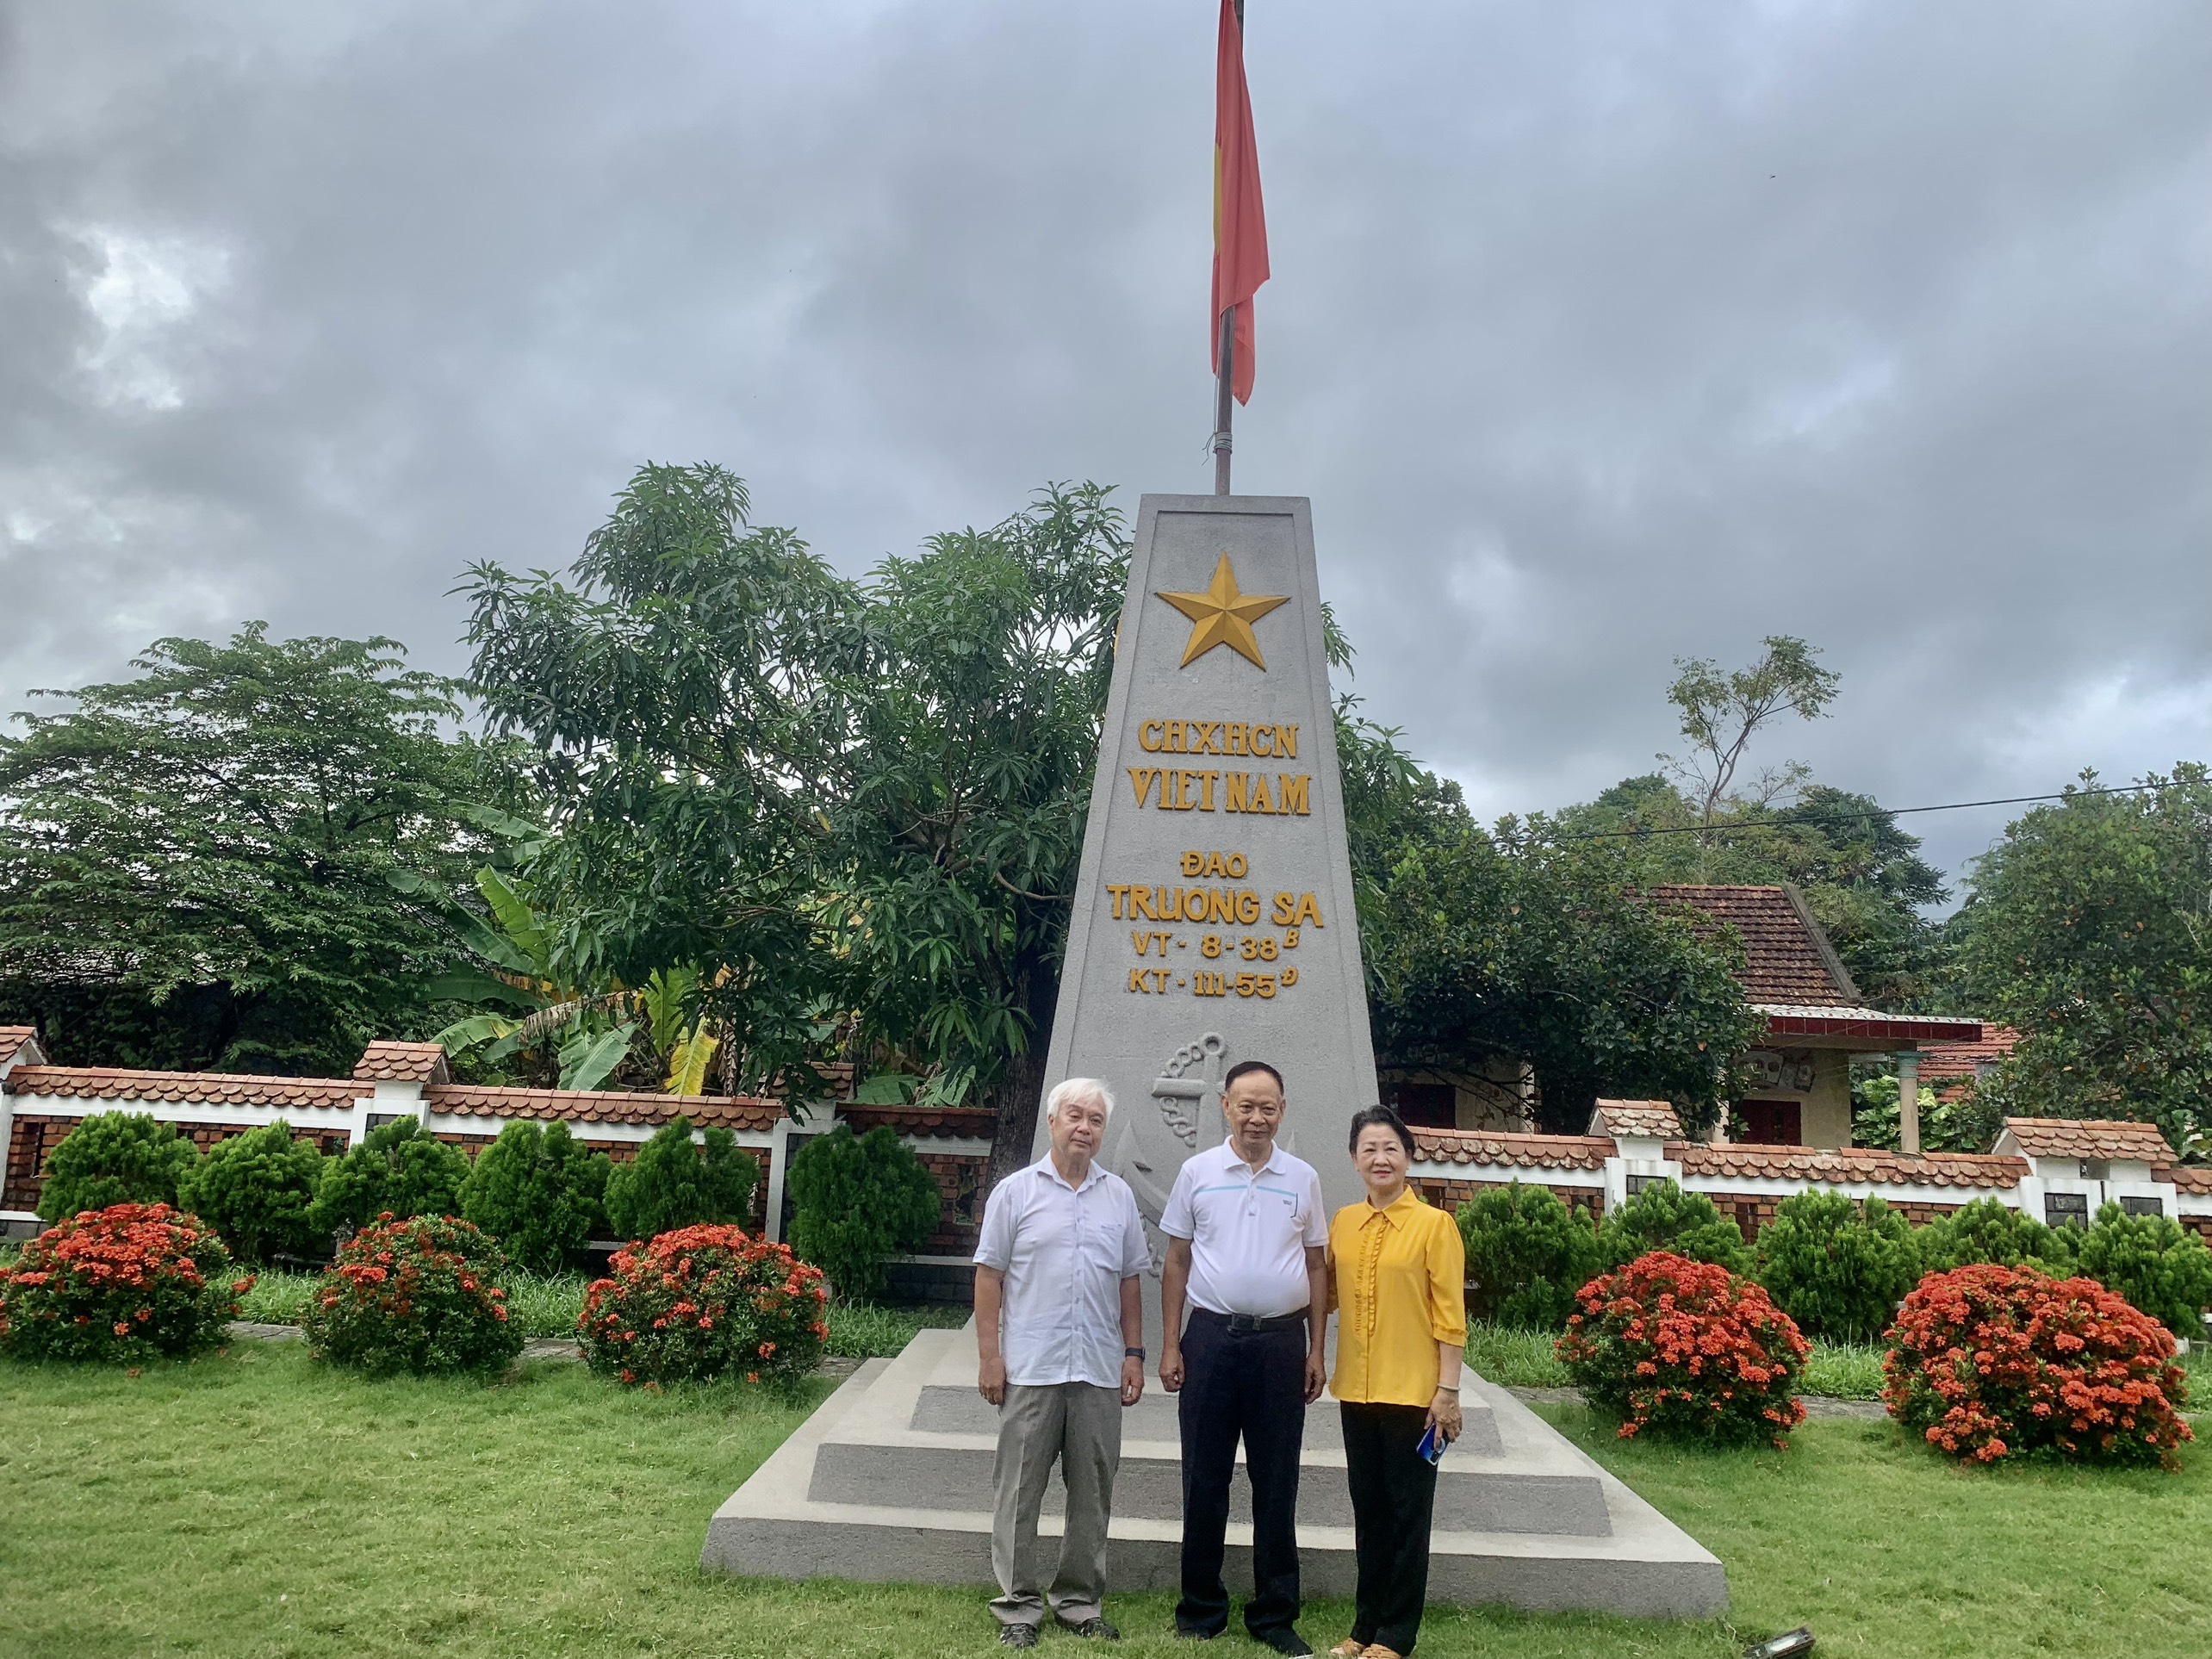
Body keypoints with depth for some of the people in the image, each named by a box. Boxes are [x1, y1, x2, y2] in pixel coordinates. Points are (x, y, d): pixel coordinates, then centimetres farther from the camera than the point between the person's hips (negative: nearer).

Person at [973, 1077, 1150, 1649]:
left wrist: (1134, 1353, 7)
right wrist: (989, 1356, -6)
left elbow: (1129, 1280, 13)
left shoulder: (1119, 1196, 9)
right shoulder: (1016, 1191, -1)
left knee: (1093, 1494, 10)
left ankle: (1079, 1602, 24)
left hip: (1100, 1371, 3)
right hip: (1030, 1367, -3)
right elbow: (989, 1275, -1)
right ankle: (1018, 1606, 17)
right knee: (1019, 1493, 4)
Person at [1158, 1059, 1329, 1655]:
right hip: (1212, 1338, -1)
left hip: (1281, 1342, 1)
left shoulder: (1303, 1179, 4)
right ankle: (1201, 1610, 21)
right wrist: (1169, 1346, -1)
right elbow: (1176, 1263, 4)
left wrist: (1315, 1350, 5)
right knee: (1204, 1481, 7)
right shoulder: (1197, 1172, 1)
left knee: (1276, 1485, 8)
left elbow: (1316, 1267, 9)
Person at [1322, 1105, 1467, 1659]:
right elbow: (1327, 1294, 14)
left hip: (1412, 1392, -5)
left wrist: (1447, 1390, -11)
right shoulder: (1343, 1223, 6)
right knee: (1368, 1509, 15)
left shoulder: (1434, 1224, -8)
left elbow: (1450, 1316, -9)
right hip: (1357, 1389, 5)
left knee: (1407, 1513, 7)